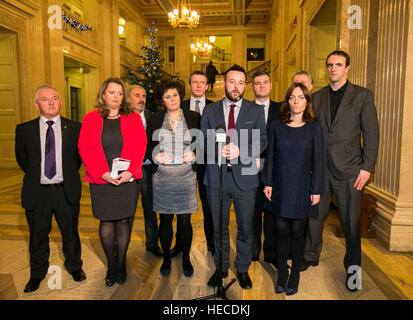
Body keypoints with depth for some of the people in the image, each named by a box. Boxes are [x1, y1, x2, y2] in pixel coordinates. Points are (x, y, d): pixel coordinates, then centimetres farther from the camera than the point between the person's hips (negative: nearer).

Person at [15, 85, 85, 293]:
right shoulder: (24, 129, 0)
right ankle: (37, 274, 37)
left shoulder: (74, 128, -1)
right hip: (37, 192, 1)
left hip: (66, 191, 0)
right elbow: (21, 158, 11)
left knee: (70, 232, 15)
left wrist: (69, 175, 7)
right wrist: (36, 175, 8)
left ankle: (74, 266, 38)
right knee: (38, 236, 15)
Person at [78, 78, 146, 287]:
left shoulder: (133, 118, 7)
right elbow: (84, 148, 0)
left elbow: (140, 147, 1)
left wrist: (130, 171, -12)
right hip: (101, 180, 0)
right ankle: (111, 266, 22)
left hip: (126, 180, 0)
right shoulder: (90, 119, 7)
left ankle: (121, 265, 21)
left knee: (123, 221, 4)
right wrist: (103, 173, -11)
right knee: (106, 222, 5)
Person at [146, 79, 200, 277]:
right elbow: (146, 144, 10)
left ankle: (186, 258, 25)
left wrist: (194, 154, -9)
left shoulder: (193, 117, 6)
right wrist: (155, 156, -9)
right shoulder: (155, 119, 7)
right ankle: (166, 259, 28)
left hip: (186, 176, -1)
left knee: (185, 220, 4)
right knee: (165, 219, 8)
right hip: (162, 176, 1)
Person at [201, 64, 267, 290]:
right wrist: (218, 150, -14)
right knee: (218, 227, 14)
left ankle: (243, 269, 32)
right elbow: (203, 141, 6)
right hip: (216, 177, 1)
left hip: (244, 177, -1)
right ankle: (221, 268, 34)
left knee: (245, 228, 10)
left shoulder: (256, 111, 4)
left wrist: (240, 150, -18)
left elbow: (262, 142, -1)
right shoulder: (210, 111, 7)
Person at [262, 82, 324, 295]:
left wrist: (317, 189, -1)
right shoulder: (276, 126, 3)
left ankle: (295, 274, 25)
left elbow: (318, 161, 0)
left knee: (297, 232, 7)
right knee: (281, 230, 8)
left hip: (302, 188, -1)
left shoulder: (314, 129, 0)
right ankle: (282, 273, 24)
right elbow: (270, 156, 4)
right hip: (280, 188, 1)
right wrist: (267, 182, 1)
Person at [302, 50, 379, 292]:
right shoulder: (317, 97, 11)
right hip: (319, 168, 3)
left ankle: (353, 268, 27)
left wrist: (367, 167, -9)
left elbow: (371, 134, -2)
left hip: (349, 170, -3)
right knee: (314, 216, 12)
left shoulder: (363, 95, 1)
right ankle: (311, 257, 33)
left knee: (351, 221, 7)